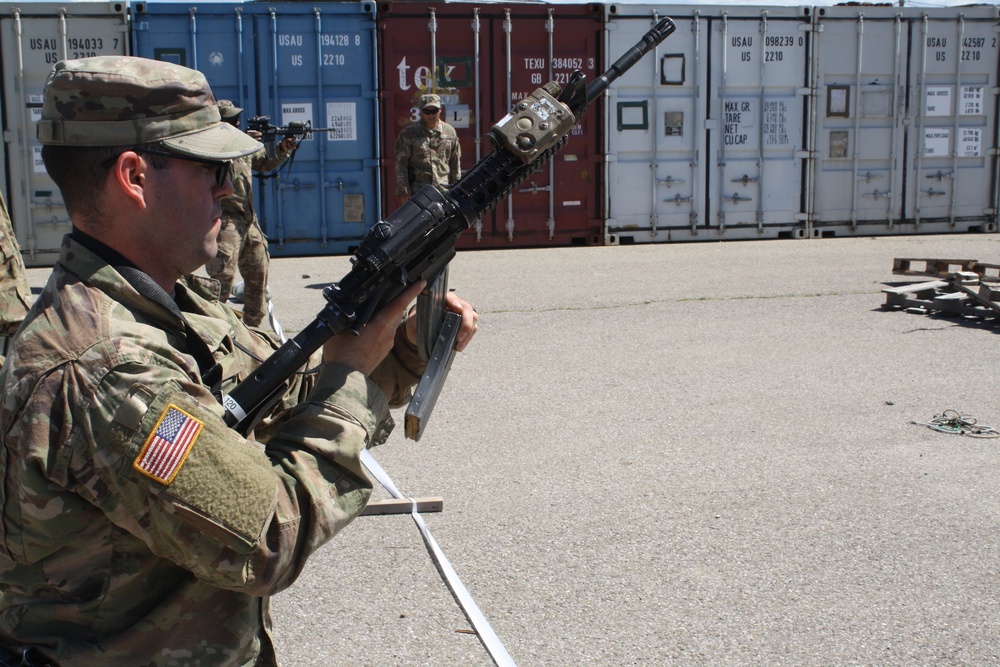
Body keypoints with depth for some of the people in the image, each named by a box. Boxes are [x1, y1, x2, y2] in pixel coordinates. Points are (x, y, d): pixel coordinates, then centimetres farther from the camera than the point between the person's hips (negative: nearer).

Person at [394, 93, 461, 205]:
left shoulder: (449, 132, 12)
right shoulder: (408, 133, 2)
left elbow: (455, 164, 16)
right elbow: (401, 164, 0)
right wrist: (403, 191, -7)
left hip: (444, 190, 3)